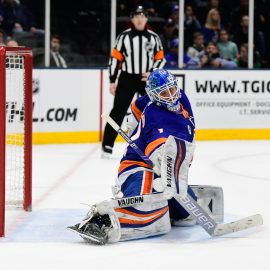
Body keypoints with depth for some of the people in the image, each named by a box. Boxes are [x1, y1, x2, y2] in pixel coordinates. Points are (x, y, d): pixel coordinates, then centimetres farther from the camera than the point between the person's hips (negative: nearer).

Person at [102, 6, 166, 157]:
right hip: (127, 78, -2)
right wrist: (112, 81, -3)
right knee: (118, 111, -6)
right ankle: (107, 145, -2)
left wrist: (152, 73, -10)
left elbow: (161, 59, 7)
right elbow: (115, 58, 0)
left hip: (147, 79, 2)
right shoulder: (124, 36, -2)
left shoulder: (153, 37, 3)